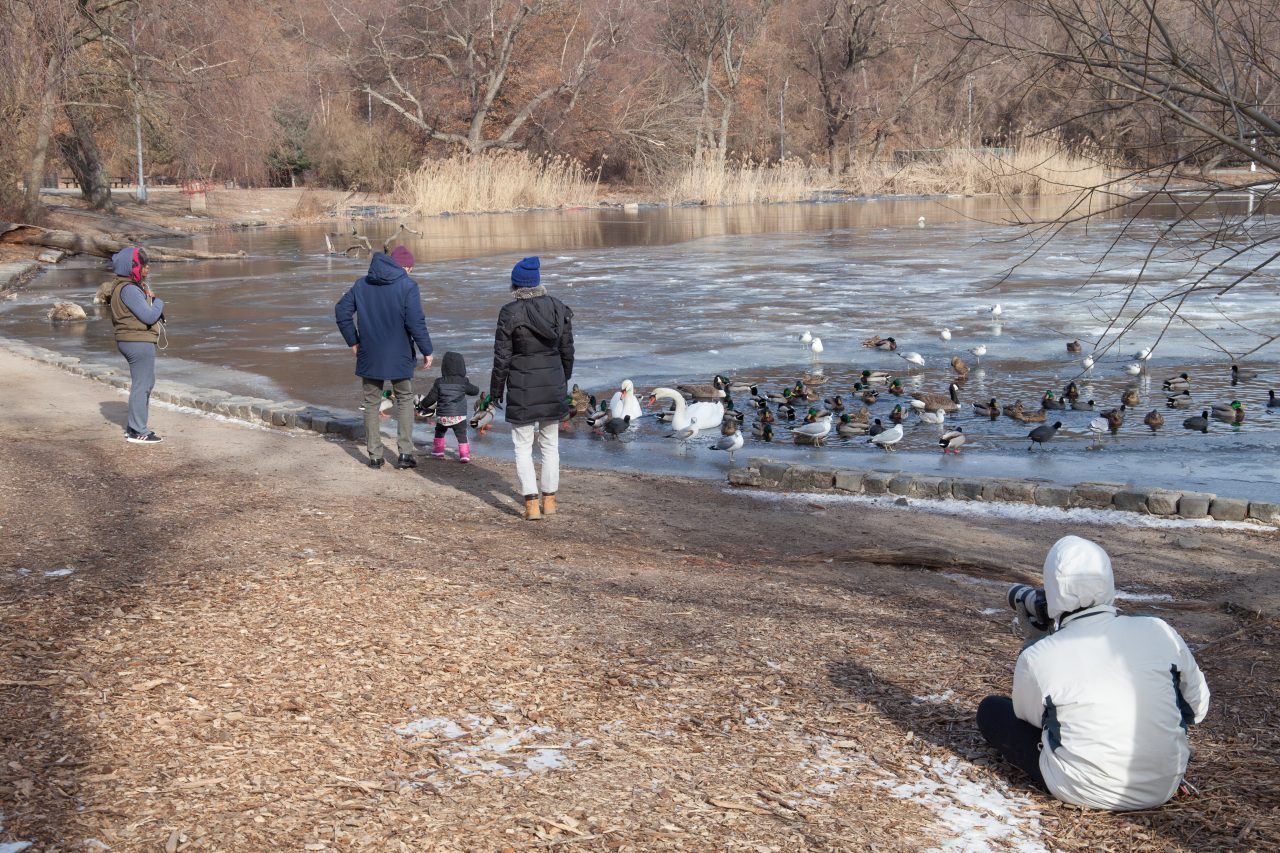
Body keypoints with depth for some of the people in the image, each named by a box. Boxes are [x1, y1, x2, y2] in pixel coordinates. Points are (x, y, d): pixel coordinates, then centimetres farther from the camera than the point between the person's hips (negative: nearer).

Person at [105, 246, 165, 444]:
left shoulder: (136, 286, 12)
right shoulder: (129, 290, -20)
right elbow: (149, 316, -23)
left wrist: (149, 296, -3)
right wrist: (159, 302, -6)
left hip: (131, 340, 11)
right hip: (139, 341, -11)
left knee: (146, 382, 20)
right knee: (142, 384, -4)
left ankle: (134, 426, 28)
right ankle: (137, 432, 2)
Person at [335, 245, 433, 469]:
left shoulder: (362, 284, 4)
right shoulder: (408, 286, -10)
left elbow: (341, 311, 4)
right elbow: (415, 322, -17)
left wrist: (353, 341, 12)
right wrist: (426, 351, -7)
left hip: (369, 356, 3)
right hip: (399, 357, -3)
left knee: (371, 403, 13)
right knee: (404, 399, 14)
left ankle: (374, 455, 14)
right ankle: (405, 452, 6)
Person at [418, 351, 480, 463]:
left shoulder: (439, 382, -5)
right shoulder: (463, 382, -6)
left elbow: (431, 398, -2)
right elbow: (475, 391, 7)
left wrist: (422, 404, 15)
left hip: (442, 416, 2)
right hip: (459, 416, -2)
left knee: (439, 433, 25)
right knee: (462, 435, 3)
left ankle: (438, 451, 28)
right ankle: (464, 454, -7)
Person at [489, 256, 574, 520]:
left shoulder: (510, 313, -13)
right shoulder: (559, 308, 1)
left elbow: (502, 357, -9)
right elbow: (567, 351, 8)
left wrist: (496, 389, 2)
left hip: (522, 389, -4)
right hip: (553, 385, 4)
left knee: (523, 447, 4)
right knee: (550, 445, 15)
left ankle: (532, 504, -2)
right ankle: (549, 500, 21)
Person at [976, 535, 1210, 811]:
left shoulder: (1037, 657, -19)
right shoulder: (1160, 632, -11)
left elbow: (1028, 716, 2)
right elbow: (1198, 708, 2)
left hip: (1087, 793, -2)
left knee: (991, 709, 12)